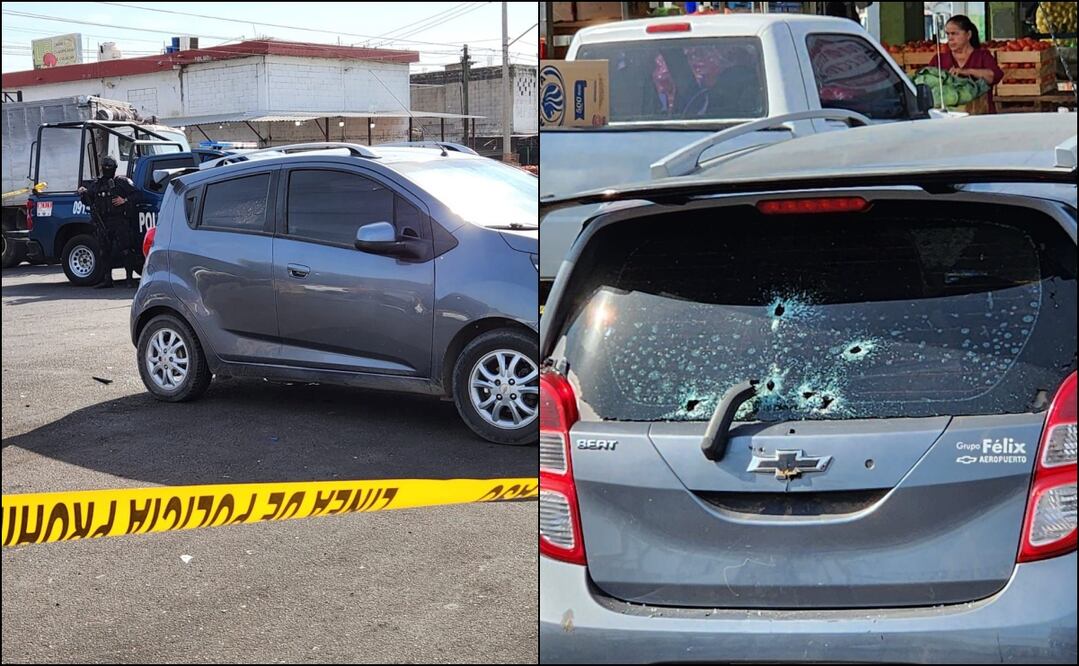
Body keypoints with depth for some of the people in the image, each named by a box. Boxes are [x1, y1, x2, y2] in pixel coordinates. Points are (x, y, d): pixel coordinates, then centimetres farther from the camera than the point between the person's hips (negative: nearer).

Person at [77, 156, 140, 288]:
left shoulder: (122, 182, 5)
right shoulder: (96, 185, 19)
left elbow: (136, 194, 0)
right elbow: (88, 201, 22)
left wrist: (125, 200, -14)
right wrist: (83, 194, 3)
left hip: (120, 222, -5)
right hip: (103, 223, 5)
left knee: (125, 250, -8)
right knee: (105, 251, 8)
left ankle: (130, 278, -5)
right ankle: (107, 279, 14)